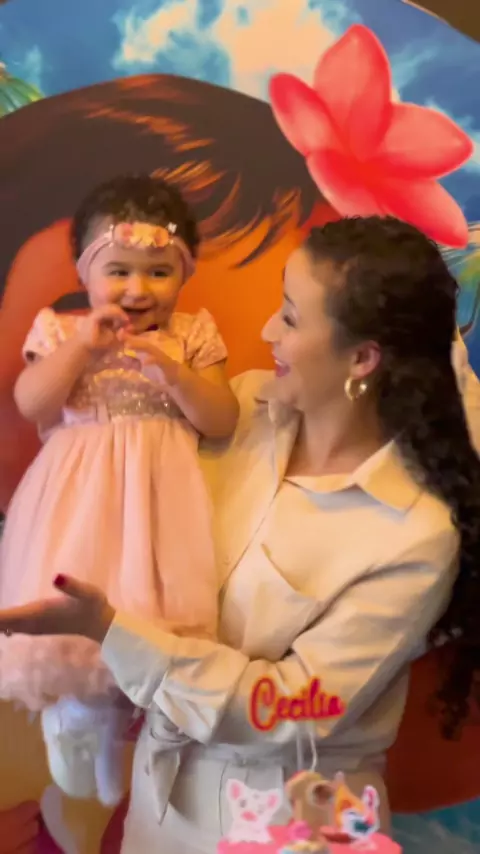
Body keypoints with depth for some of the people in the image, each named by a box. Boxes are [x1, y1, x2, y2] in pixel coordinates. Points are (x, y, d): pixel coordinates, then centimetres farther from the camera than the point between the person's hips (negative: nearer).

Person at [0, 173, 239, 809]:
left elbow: (223, 424, -3)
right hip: (79, 493, 0)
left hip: (158, 494, 1)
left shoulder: (192, 335, 4)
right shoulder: (62, 331, 4)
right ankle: (74, 704, 16)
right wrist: (82, 346, -16)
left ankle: (106, 714, 21)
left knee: (151, 604, -5)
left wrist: (174, 369, -17)